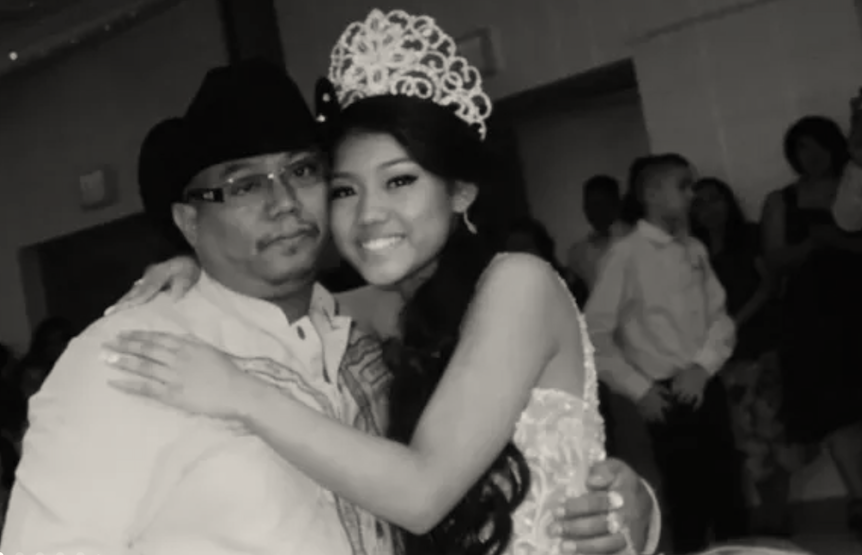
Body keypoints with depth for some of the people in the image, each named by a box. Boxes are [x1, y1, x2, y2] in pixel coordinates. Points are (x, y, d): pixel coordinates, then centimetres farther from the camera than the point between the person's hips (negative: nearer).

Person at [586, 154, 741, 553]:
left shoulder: (695, 250, 6)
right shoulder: (625, 255, -11)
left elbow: (720, 315, 8)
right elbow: (595, 334, -10)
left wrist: (703, 366, -9)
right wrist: (638, 389, -11)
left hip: (706, 387, 5)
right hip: (666, 396, -5)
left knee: (728, 489, 13)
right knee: (687, 499, 2)